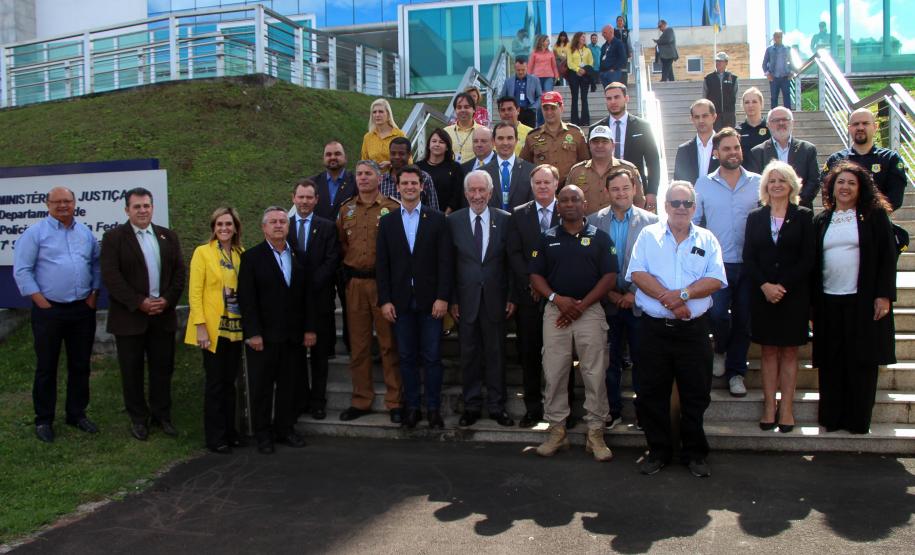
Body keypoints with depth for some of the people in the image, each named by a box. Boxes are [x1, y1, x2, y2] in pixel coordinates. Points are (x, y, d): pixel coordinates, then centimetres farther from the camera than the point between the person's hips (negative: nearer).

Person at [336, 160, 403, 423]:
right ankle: (361, 400, 19)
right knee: (358, 344, 10)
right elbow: (341, 245, 18)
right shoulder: (346, 210, 11)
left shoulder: (393, 208, -3)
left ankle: (395, 401, 9)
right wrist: (350, 267, 5)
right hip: (354, 282, 4)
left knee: (389, 343, 1)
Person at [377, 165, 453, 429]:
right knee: (407, 357, 8)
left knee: (432, 357, 3)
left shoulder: (437, 219, 2)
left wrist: (442, 297, -9)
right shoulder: (387, 222, 8)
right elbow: (382, 265, 5)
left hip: (430, 299, -2)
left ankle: (433, 408, 13)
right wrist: (385, 300, -2)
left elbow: (445, 261, -2)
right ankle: (412, 407, 18)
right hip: (400, 301, 2)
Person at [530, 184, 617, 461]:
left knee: (595, 374, -1)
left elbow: (609, 276, -1)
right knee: (554, 373, 3)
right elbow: (535, 276, 7)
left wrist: (582, 304, -10)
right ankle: (557, 430, 14)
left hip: (590, 310, -1)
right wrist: (556, 298, -11)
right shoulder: (547, 238, 10)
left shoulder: (600, 237, 5)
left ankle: (595, 432, 9)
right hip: (555, 311, 2)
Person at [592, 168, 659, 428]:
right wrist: (609, 292, -7)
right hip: (608, 302, 1)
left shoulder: (651, 221, -1)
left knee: (641, 359, 6)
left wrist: (634, 293, -10)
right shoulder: (596, 221, 2)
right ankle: (613, 410, 21)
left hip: (638, 302, -1)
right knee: (610, 360, 8)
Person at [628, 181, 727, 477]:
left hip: (693, 330, 1)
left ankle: (695, 453, 21)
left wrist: (683, 293, -16)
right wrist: (668, 299, -15)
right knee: (652, 394, 6)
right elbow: (637, 274, -5)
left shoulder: (707, 239, 9)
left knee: (696, 395, 6)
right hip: (654, 328, 0)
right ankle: (658, 451, 21)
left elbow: (716, 280, -2)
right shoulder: (648, 235, 6)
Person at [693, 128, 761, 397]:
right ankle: (721, 349, 21)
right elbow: (692, 222, 6)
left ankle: (736, 371, 23)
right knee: (717, 314, -13)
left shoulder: (758, 183, 3)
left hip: (749, 264, 1)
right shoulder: (703, 184, 3)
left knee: (743, 320, 6)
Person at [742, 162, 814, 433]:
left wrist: (783, 286, -13)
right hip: (762, 294, 2)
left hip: (794, 294, -1)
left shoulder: (803, 216, 2)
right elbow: (748, 258, 3)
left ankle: (786, 408, 9)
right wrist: (765, 286, -12)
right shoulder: (755, 217, 8)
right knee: (768, 350, 5)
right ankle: (769, 407, 9)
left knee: (789, 350, 4)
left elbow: (808, 259, -4)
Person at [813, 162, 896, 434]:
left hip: (863, 301, -3)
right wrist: (812, 301, 7)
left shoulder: (874, 216, 2)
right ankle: (832, 418, 13)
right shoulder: (821, 220, 11)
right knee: (831, 363, 5)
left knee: (861, 361, 1)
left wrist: (884, 295, -10)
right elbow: (813, 263, 11)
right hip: (828, 302, 3)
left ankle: (858, 420, 10)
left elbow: (887, 257, -2)